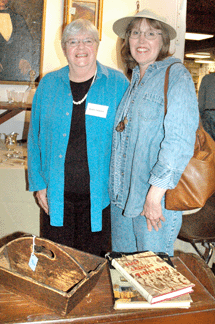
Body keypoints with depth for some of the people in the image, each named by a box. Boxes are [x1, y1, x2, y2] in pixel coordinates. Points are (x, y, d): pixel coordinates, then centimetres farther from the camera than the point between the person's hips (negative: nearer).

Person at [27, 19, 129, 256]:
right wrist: (38, 183, 3)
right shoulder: (48, 85, 5)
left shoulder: (118, 84, -2)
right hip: (56, 195, 2)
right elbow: (35, 137, 8)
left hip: (99, 196, -1)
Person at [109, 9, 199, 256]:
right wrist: (116, 186, 14)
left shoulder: (176, 75, -9)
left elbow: (179, 141, -19)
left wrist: (155, 194, -22)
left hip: (157, 198, -7)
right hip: (122, 194, 7)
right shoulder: (133, 80, 14)